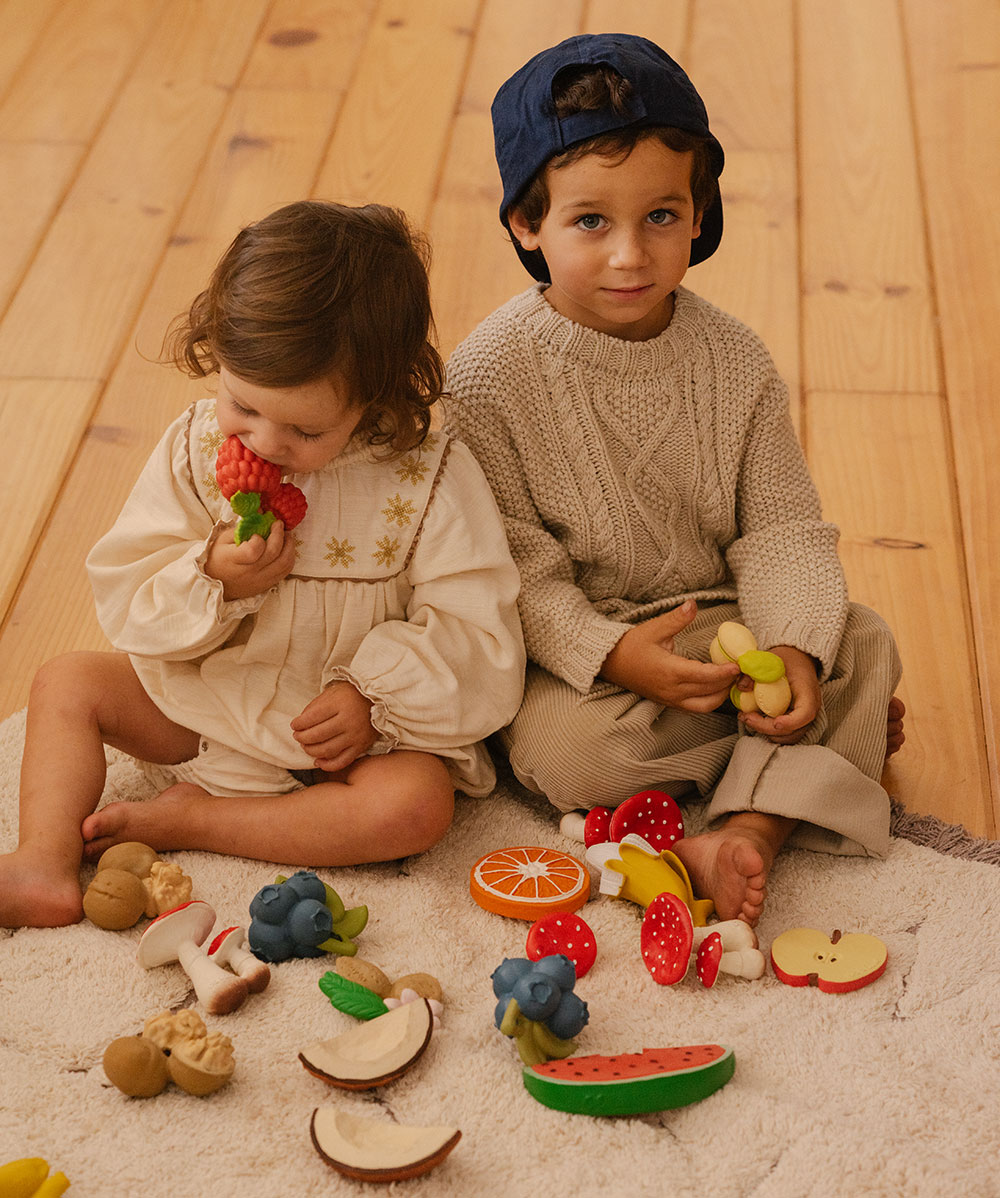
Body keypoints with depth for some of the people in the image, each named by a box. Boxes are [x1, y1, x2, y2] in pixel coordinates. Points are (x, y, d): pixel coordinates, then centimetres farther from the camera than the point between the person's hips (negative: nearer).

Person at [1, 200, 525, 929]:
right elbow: (126, 600, -7)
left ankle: (183, 818, -22)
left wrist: (373, 695, -25)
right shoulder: (195, 449, -10)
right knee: (68, 683, -5)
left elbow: (474, 635, -15)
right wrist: (212, 583, -26)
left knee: (416, 804, -30)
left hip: (352, 728, -3)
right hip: (210, 702, 3)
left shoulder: (431, 480, -19)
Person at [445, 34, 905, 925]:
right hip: (573, 640, -3)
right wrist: (612, 652, -29)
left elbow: (780, 527, -4)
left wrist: (794, 646, -21)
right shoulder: (489, 375, -18)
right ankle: (828, 748, -14)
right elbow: (511, 562, -16)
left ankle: (743, 834, -24)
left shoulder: (732, 360, -7)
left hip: (717, 618, 3)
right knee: (565, 747, -29)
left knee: (863, 649, -13)